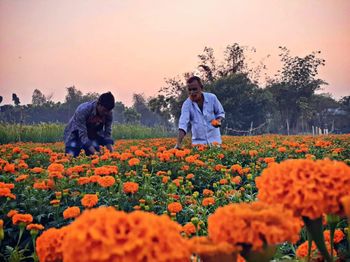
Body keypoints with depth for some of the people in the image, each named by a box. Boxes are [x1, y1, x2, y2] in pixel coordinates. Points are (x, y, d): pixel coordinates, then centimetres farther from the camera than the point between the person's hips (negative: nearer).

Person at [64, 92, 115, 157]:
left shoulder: (109, 114, -19)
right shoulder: (83, 110, -34)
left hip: (92, 136, 4)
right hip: (74, 134, -4)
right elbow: (82, 135, -35)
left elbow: (107, 133, -12)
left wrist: (112, 152, -28)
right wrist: (94, 152, -45)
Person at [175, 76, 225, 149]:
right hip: (198, 142, -1)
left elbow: (220, 113, 9)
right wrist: (179, 143, -33)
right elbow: (183, 124, -21)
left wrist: (218, 121, -14)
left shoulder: (212, 98, -7)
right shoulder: (187, 104, -10)